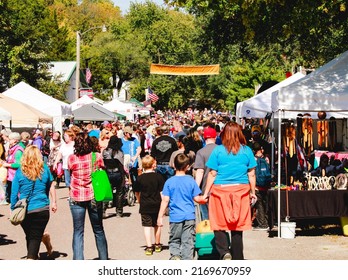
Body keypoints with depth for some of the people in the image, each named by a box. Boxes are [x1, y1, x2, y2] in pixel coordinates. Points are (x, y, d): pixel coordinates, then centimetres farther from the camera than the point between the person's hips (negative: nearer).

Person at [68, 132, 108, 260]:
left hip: (76, 198, -1)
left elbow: (70, 172, 6)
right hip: (94, 197, 1)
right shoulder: (97, 156, -7)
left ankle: (78, 260, -5)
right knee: (98, 230, 16)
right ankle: (103, 259, 24)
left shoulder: (71, 158, -8)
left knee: (78, 232, 3)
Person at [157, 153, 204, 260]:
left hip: (175, 217, 0)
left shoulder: (169, 182, -3)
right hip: (189, 216, 0)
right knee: (188, 241, 5)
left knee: (174, 240, 13)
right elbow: (197, 198, 0)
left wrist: (160, 216, -1)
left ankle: (175, 255, -9)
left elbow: (165, 200, -5)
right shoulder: (191, 181, -2)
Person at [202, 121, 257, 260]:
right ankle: (237, 259, 14)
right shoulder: (247, 151, 3)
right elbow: (251, 174, 6)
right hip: (241, 190, 2)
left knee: (219, 225, 5)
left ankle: (224, 252, -15)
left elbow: (212, 174, -1)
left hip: (220, 190, -2)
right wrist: (252, 192, 17)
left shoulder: (218, 150, -2)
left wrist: (206, 193, 5)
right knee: (237, 226, 8)